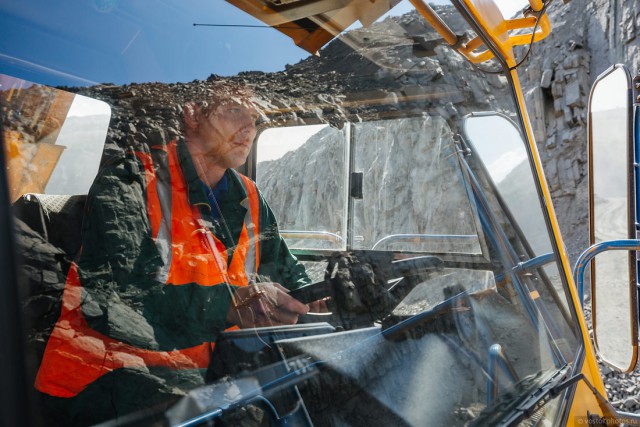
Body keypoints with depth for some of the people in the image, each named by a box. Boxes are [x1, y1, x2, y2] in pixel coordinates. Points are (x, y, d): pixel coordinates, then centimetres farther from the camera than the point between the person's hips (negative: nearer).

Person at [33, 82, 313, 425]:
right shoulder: (130, 180, -9)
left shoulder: (249, 201, 10)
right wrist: (229, 304, -33)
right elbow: (109, 299, -22)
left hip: (198, 372, 6)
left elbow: (286, 273, 19)